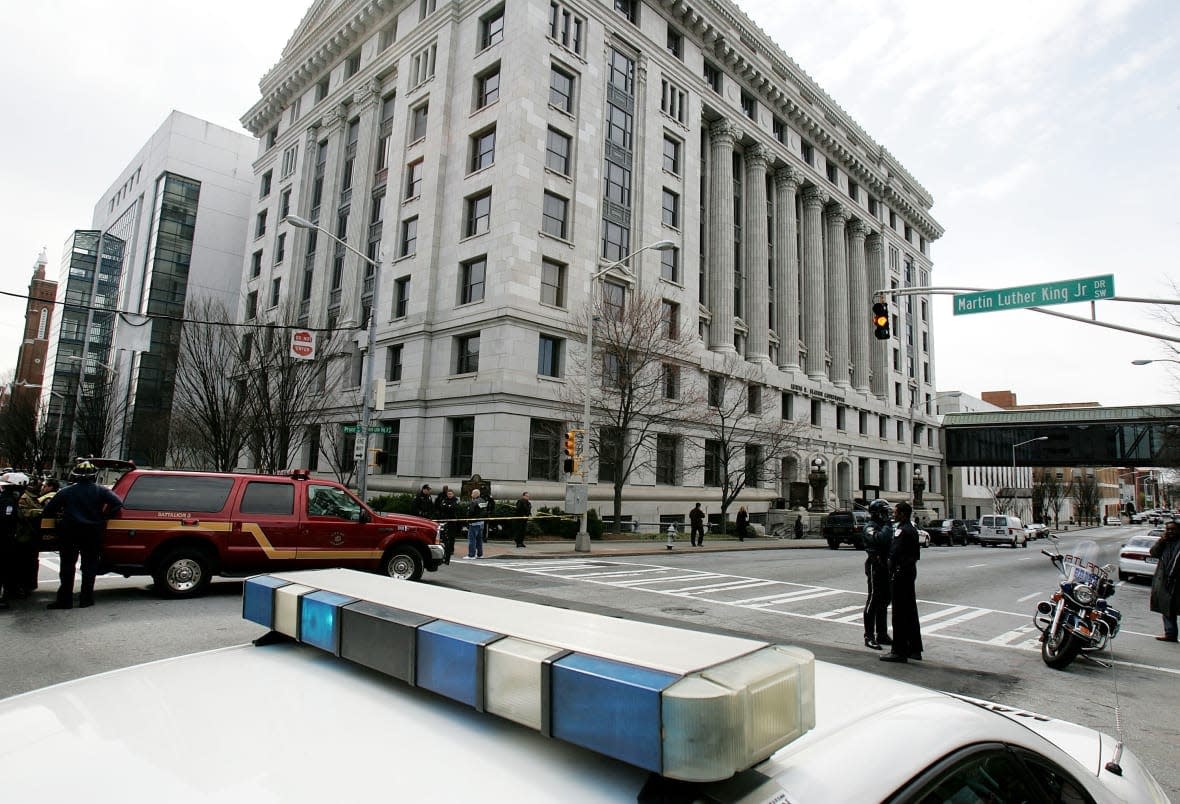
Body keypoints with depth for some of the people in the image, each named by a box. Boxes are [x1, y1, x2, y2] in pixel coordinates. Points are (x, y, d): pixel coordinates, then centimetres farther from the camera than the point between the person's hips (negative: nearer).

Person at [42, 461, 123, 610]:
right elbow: (117, 504, -12)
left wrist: (59, 517, 16)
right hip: (92, 534, 0)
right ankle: (86, 599, 9)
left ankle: (65, 599, 10)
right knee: (89, 566, 8)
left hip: (69, 533, 0)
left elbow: (48, 511, -1)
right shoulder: (100, 490, -3)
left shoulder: (66, 492, 0)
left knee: (67, 566, 9)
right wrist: (104, 517, -1)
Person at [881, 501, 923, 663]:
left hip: (900, 572, -10)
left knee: (899, 613, -6)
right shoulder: (912, 529, 14)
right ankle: (915, 649, 24)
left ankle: (899, 651, -2)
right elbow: (916, 553, 18)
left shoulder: (902, 530, -18)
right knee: (910, 610, 16)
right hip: (910, 570, 10)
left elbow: (895, 552, -22)